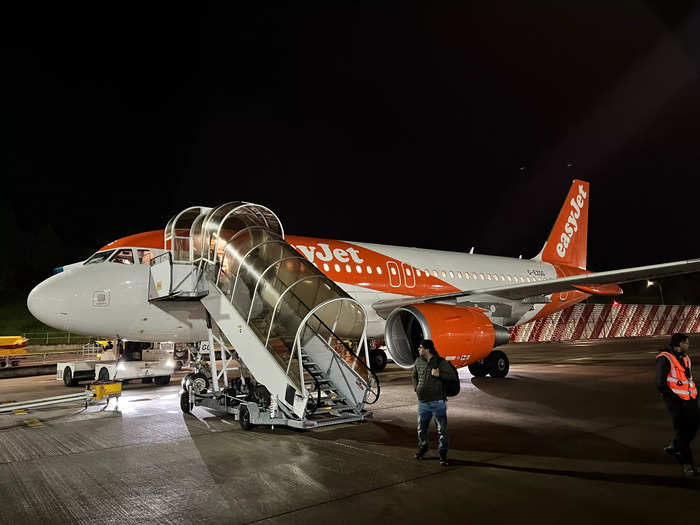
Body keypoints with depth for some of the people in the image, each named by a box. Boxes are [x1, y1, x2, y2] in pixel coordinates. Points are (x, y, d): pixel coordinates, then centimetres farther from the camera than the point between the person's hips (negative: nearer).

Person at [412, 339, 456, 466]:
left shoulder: (440, 362, -8)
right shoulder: (418, 361, 5)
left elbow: (452, 376, -5)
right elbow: (414, 376, 21)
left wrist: (439, 374, -20)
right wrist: (416, 389, 6)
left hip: (438, 402, -4)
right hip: (423, 402, 4)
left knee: (442, 429, 1)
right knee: (421, 428, 15)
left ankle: (442, 454, 14)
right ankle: (422, 447, 38)